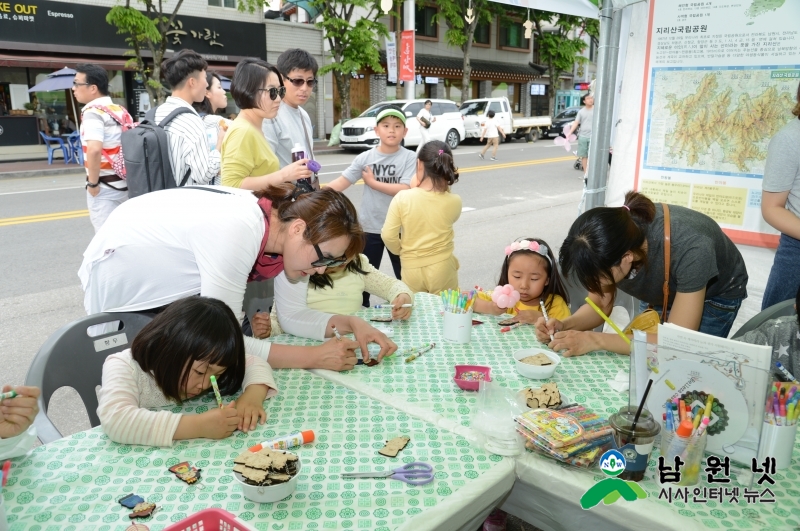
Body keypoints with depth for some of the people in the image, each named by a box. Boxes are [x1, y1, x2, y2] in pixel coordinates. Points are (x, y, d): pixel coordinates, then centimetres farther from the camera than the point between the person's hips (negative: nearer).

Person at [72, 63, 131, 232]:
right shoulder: (121, 111, 10)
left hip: (105, 187, -8)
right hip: (124, 183, 8)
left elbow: (94, 149, -28)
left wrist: (93, 183, -18)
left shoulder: (93, 112, -13)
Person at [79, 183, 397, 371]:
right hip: (122, 280, -6)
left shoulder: (285, 223, -16)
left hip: (174, 277, 7)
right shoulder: (239, 233, -40)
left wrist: (350, 324, -22)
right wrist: (314, 357, -34)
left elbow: (293, 315, -7)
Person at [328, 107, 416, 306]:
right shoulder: (365, 158, -1)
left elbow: (405, 190, -19)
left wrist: (373, 182, -14)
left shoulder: (409, 158, -8)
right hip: (370, 227, 2)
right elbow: (341, 182, -5)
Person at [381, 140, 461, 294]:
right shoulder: (454, 201, -12)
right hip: (443, 267, 0)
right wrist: (446, 187, 4)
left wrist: (400, 250, 7)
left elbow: (388, 235, -13)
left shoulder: (403, 198, -15)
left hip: (412, 268, 0)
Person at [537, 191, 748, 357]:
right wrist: (564, 326, -36)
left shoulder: (689, 248, -43)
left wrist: (594, 340, -45)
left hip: (715, 294, -4)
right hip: (662, 293, 4)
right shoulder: (610, 236, -29)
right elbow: (600, 305, -16)